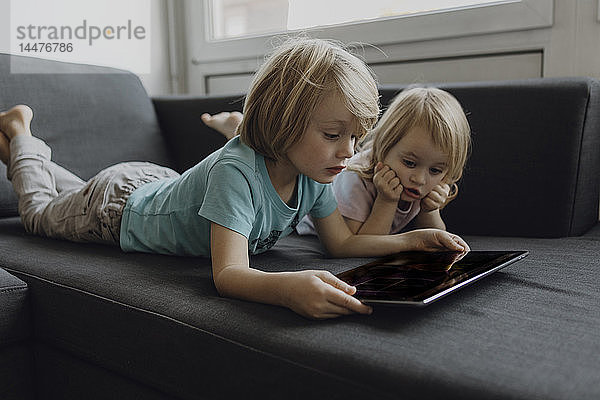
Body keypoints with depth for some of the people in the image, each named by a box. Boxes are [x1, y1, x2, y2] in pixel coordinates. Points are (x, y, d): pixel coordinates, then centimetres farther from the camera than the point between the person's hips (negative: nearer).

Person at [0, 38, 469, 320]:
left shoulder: (311, 174, -22)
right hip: (118, 205, -5)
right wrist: (289, 287, -74)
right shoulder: (236, 171, -46)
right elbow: (228, 275, -53)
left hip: (160, 183, 6)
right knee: (40, 211, 26)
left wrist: (412, 239, -27)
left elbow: (342, 242, -14)